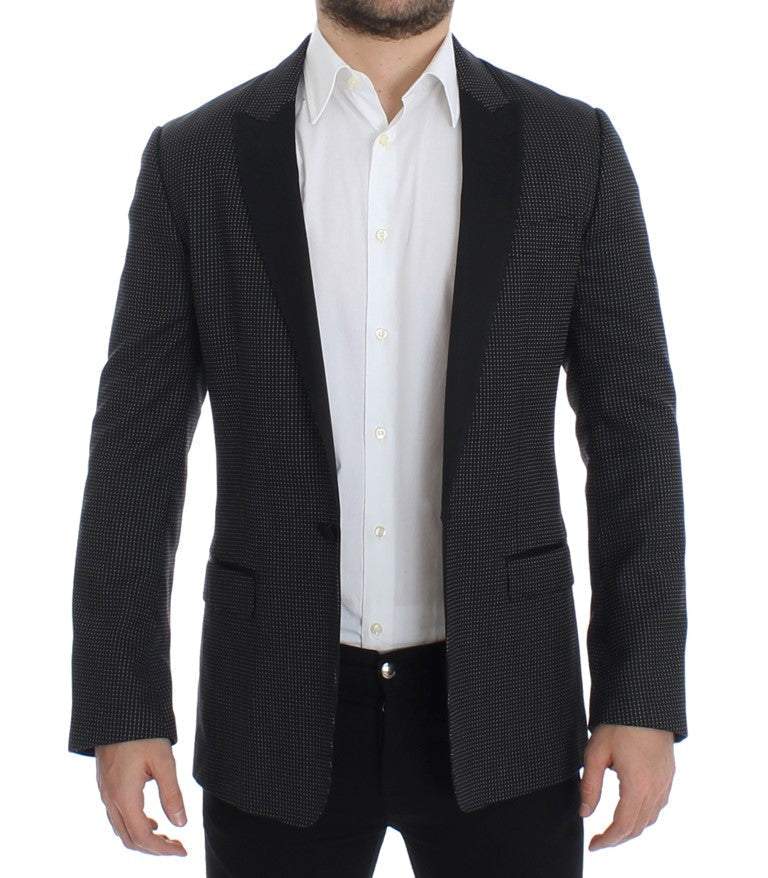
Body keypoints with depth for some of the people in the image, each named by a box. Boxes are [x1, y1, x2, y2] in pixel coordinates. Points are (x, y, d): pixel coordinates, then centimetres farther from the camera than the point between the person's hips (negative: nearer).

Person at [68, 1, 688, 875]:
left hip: (499, 701, 0)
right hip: (281, 705, 0)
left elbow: (631, 436, -1)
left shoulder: (572, 149, -1)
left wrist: (645, 697, -6)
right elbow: (138, 449, -1)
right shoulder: (194, 158, -1)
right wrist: (119, 708, -5)